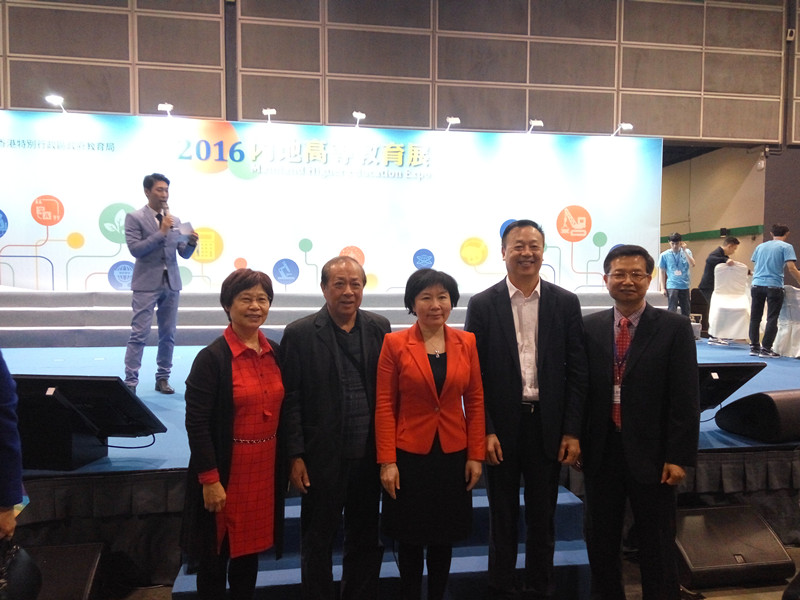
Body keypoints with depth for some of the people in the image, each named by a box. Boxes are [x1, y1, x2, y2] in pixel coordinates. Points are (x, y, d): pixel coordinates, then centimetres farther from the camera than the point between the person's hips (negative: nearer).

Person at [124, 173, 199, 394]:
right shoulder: (134, 218, -2)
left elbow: (184, 253, 9)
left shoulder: (175, 220, 11)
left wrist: (191, 243, -13)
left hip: (171, 283, 5)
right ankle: (130, 382, 0)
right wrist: (161, 232, -17)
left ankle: (162, 378, 19)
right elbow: (135, 249, -13)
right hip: (147, 284, -5)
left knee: (168, 334, 9)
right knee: (139, 334, -6)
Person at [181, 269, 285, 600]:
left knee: (250, 549, 17)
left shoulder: (276, 353, 4)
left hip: (266, 470, 5)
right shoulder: (212, 357, -13)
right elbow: (196, 423, -14)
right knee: (216, 557, 11)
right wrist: (210, 479, -16)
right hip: (225, 472, -5)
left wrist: (288, 463, 9)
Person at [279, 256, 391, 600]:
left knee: (366, 541, 18)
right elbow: (290, 400, -7)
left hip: (369, 456, 3)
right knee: (318, 542, 14)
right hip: (323, 458, -3)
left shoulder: (379, 328, 2)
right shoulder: (300, 334, -7)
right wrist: (295, 456, -10)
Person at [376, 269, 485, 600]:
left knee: (444, 537, 16)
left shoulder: (467, 342, 1)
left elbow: (475, 401, 3)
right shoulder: (395, 343, -7)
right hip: (409, 455, -2)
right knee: (410, 539, 12)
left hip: (453, 456, 2)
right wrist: (387, 461, -11)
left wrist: (476, 455, -1)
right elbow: (385, 405, -7)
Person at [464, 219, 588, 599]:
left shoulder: (565, 303, 1)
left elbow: (577, 371, 1)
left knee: (542, 518, 15)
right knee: (503, 518, 13)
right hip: (501, 428, -1)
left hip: (548, 426, 1)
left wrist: (572, 432, -3)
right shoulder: (482, 304, -3)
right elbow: (474, 374, -4)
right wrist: (485, 431, -9)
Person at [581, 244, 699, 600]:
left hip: (650, 453, -2)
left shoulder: (675, 328, -5)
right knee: (601, 540, 16)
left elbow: (685, 399, -7)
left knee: (657, 544, 12)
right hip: (601, 451, 3)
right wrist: (576, 440, 1)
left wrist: (679, 457, -10)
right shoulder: (590, 327, 2)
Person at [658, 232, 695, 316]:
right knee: (672, 310, -9)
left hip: (685, 286, 3)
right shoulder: (664, 255, -1)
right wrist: (663, 288, -4)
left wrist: (684, 251, -13)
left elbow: (692, 264, -10)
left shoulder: (686, 252, 5)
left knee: (686, 310, 11)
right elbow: (662, 271, 1)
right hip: (672, 286, -3)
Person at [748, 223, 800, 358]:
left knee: (755, 317, 9)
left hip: (757, 285, 5)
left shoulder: (760, 246, 16)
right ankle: (766, 349, -1)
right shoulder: (786, 247, 0)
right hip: (774, 286, -5)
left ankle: (754, 347, 12)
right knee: (772, 319, 0)